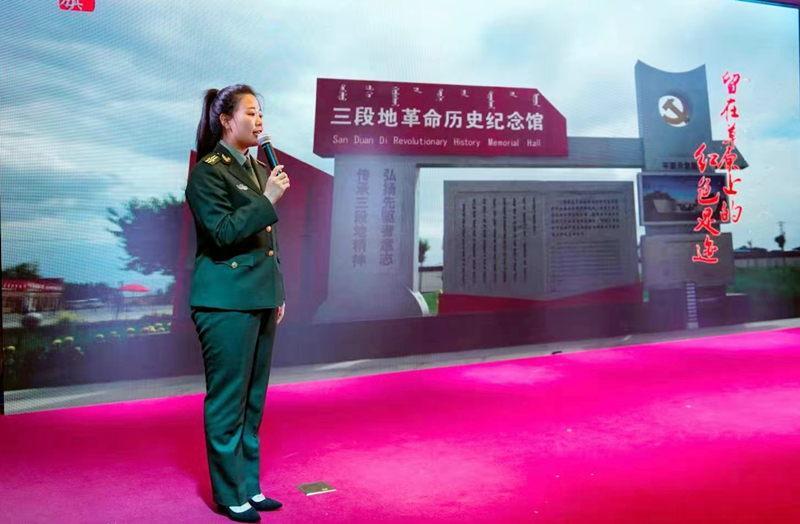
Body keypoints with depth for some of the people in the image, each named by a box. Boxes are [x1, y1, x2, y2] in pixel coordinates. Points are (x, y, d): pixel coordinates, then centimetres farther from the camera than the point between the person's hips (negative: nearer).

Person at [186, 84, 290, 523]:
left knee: (253, 399, 13)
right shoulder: (208, 172, -7)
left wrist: (277, 292, 18)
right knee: (228, 400, 1)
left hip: (260, 299, 8)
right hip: (226, 302, -8)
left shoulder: (257, 167, 17)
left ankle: (249, 486, 26)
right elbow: (222, 232, -17)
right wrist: (267, 200, -18)